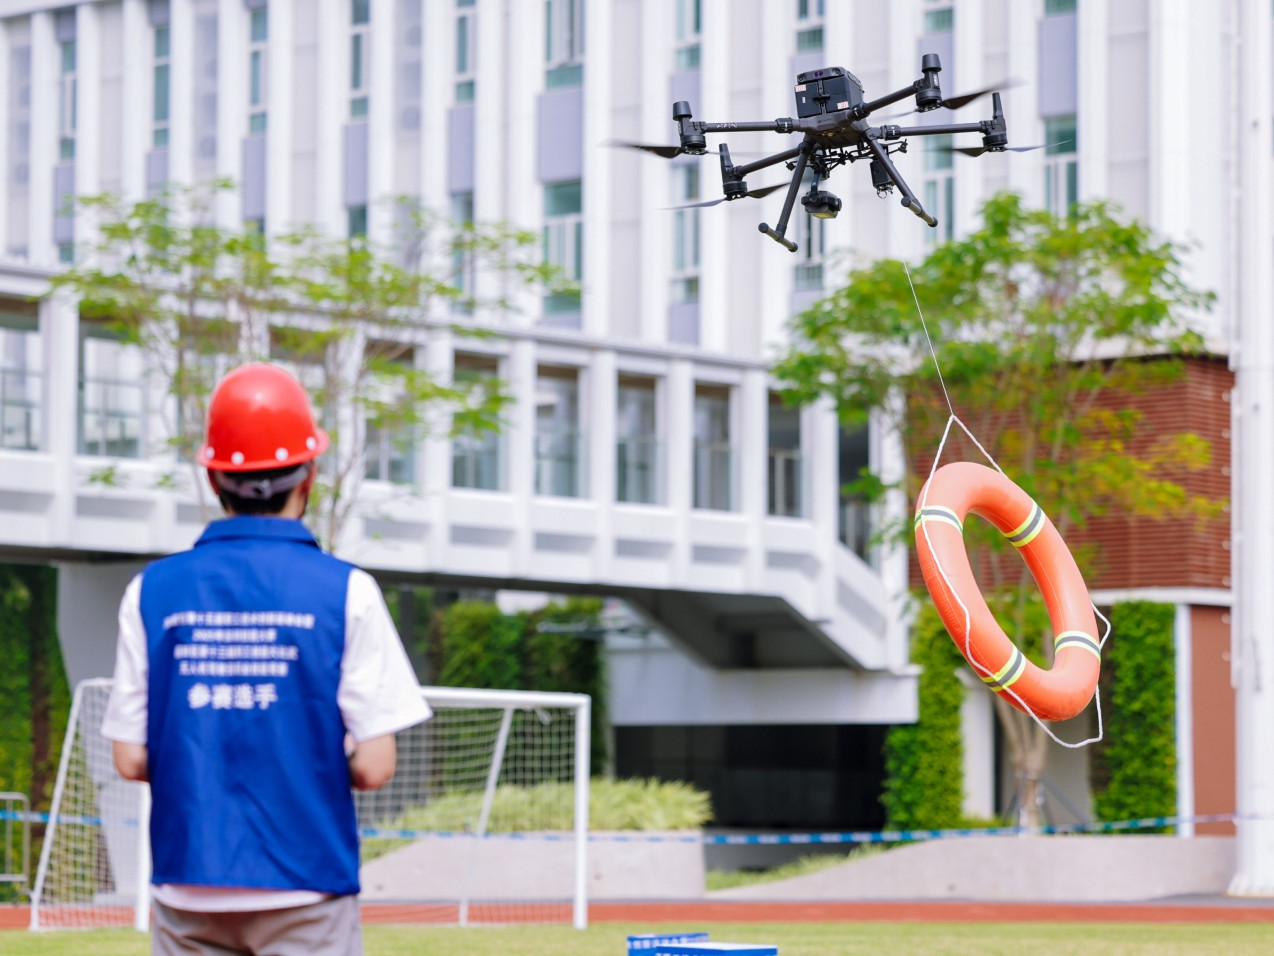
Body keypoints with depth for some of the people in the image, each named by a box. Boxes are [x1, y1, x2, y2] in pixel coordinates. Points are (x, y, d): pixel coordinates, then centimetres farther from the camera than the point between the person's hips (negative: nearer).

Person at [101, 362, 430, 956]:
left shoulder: (152, 591, 1)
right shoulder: (346, 593, -6)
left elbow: (130, 760, 1)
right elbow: (373, 766, -9)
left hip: (188, 891, 3)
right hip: (306, 888, -3)